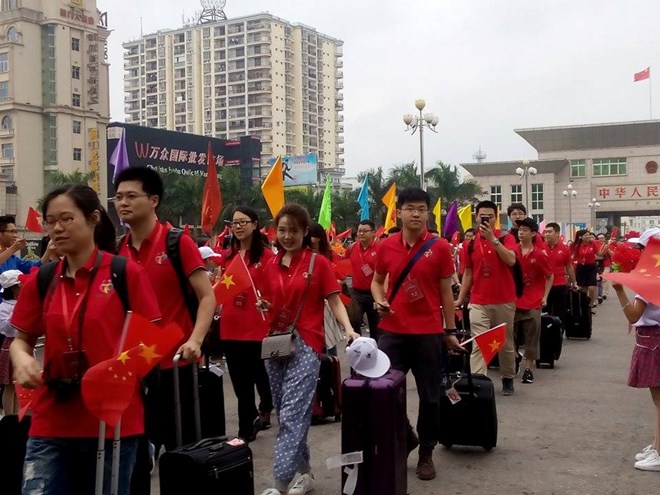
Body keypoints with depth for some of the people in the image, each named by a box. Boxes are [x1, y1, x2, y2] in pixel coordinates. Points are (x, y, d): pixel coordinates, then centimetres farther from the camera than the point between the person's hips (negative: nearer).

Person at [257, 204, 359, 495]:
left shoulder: (319, 263, -3)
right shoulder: (271, 266, 11)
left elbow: (334, 301, -5)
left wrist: (348, 329, -21)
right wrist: (263, 306, -5)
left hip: (306, 344, -6)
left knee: (291, 415, -12)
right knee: (286, 413, 12)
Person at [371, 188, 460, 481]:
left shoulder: (439, 247, -3)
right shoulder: (386, 246, 2)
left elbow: (445, 291, 1)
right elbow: (377, 281, 16)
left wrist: (450, 331, 2)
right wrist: (379, 301, -5)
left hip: (429, 333, -2)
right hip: (392, 331, 2)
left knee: (429, 396, 8)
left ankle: (426, 453, 25)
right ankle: (404, 439, 30)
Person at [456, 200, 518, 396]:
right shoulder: (470, 244, 5)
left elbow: (511, 260, -20)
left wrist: (493, 238, -22)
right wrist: (460, 298, 6)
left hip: (504, 301, -1)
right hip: (478, 302, 1)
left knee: (506, 343, 12)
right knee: (478, 344, -9)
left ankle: (508, 380, 29)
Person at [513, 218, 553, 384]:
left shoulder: (540, 255, -4)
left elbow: (550, 276, 7)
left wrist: (545, 297, 1)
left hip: (532, 303, -1)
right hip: (513, 300, 1)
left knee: (531, 337, 4)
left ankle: (528, 369, 13)